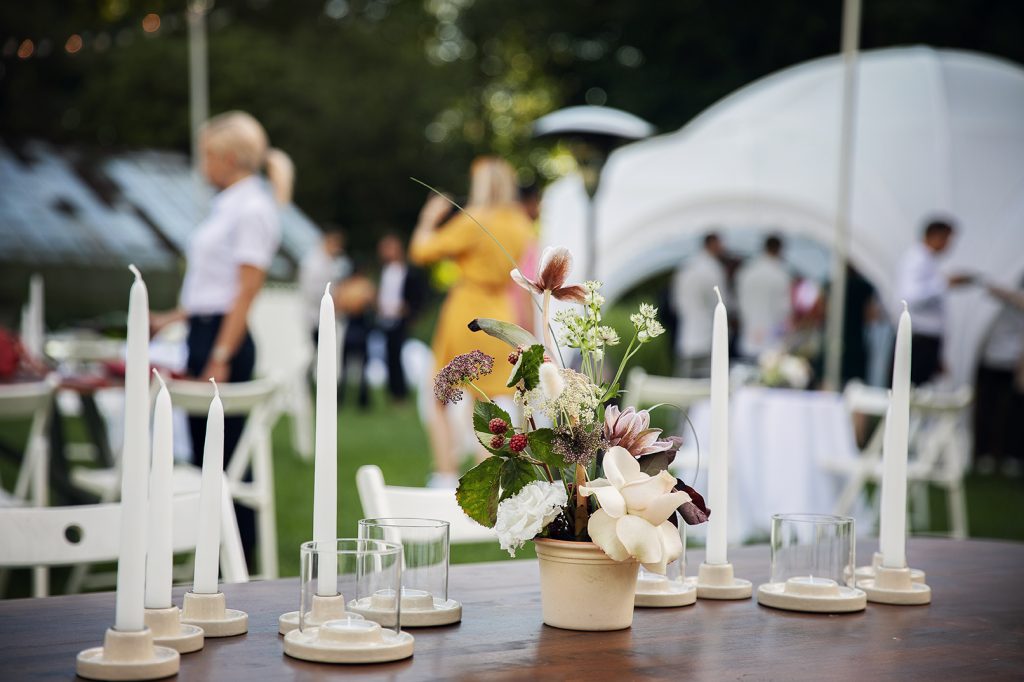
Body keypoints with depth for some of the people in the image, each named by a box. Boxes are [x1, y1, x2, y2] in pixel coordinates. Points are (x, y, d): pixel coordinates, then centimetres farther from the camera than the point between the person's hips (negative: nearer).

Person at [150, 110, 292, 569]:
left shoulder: (253, 208, -12)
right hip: (203, 331, 10)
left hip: (226, 337, -10)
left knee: (225, 454, -4)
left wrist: (221, 358, -20)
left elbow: (246, 290, -17)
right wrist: (173, 318, 23)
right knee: (204, 451, 11)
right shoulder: (227, 204, 16)